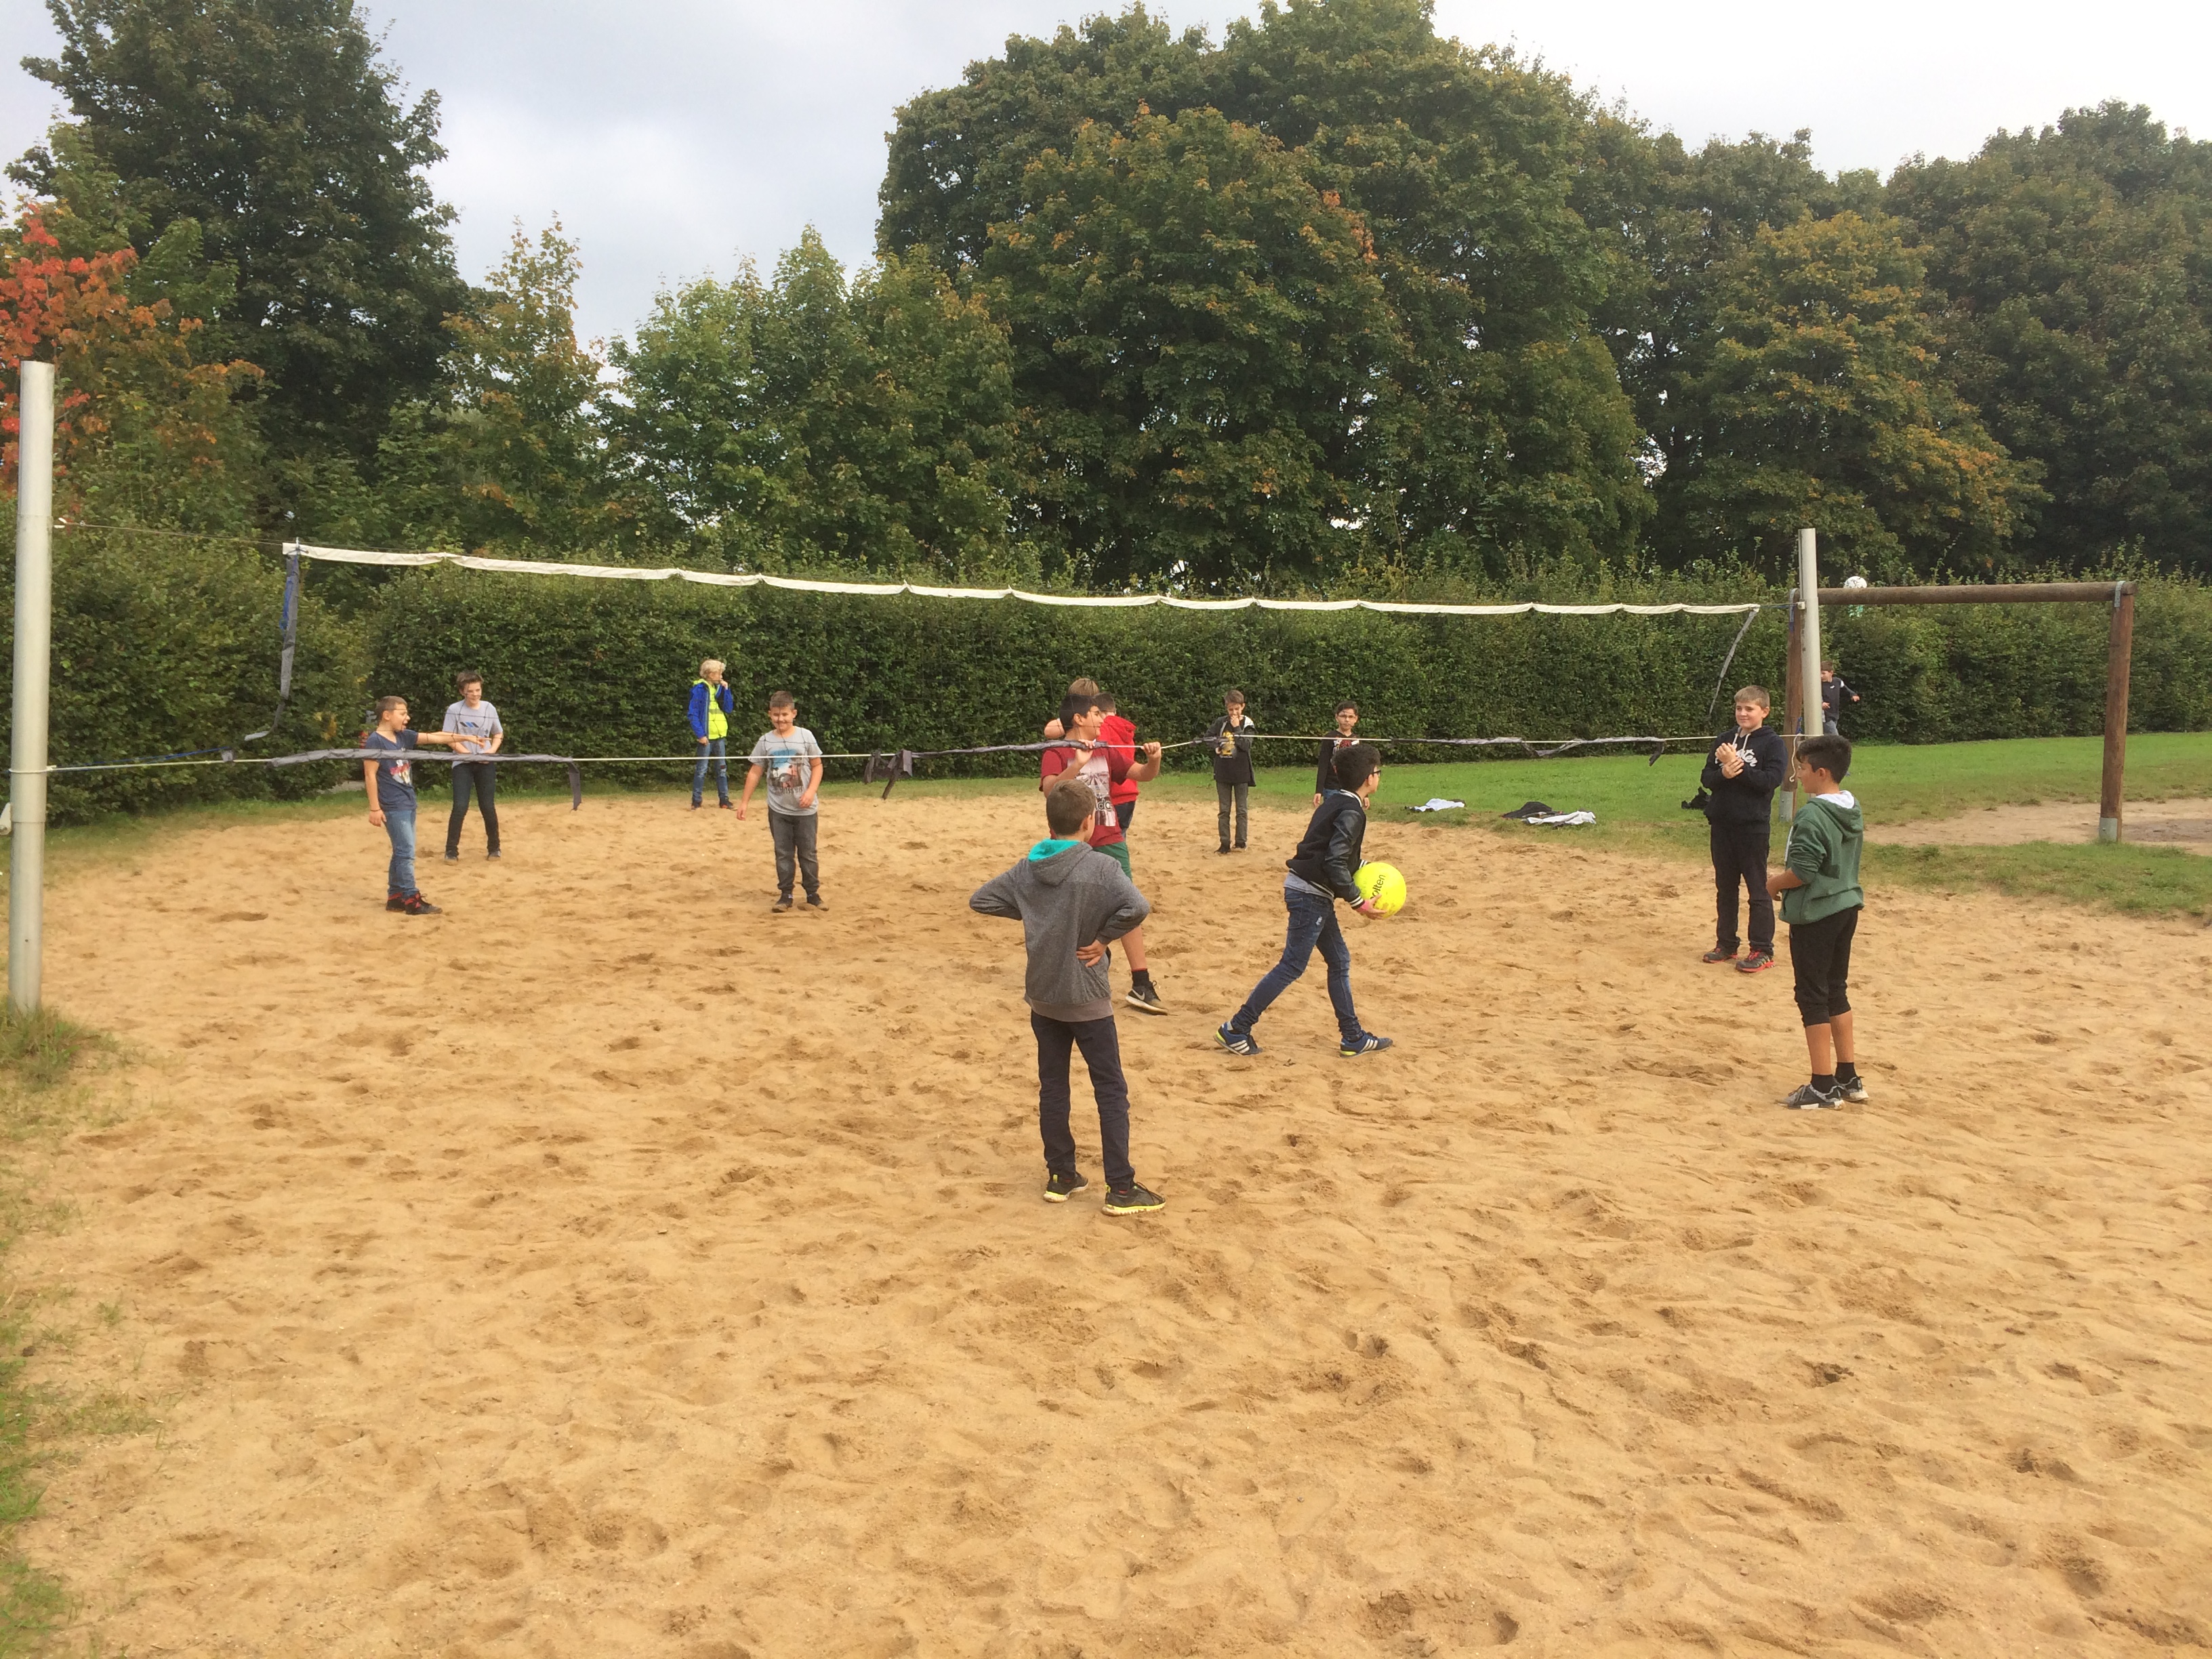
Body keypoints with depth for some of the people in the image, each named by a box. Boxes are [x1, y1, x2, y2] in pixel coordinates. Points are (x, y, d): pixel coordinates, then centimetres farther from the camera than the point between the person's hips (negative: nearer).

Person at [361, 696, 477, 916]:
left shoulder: (403, 736, 9)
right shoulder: (375, 741, -14)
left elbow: (432, 737, 8)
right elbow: (370, 775, -15)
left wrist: (463, 737, 0)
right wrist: (375, 808, -16)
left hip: (408, 805, 9)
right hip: (393, 807, -9)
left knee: (403, 852, 12)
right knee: (406, 852, -7)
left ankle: (395, 897, 19)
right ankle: (411, 900, -3)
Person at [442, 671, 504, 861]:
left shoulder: (489, 709, 4)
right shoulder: (454, 710, -4)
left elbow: (499, 735, 15)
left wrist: (492, 751, -4)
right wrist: (469, 754, -16)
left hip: (485, 764, 2)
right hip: (462, 764, -2)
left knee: (488, 806, 1)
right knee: (460, 807, -10)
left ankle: (494, 848, 16)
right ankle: (451, 850, 1)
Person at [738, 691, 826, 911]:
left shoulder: (805, 736, -5)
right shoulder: (766, 741, -1)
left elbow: (818, 765, 0)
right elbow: (755, 771, 6)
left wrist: (811, 791, -13)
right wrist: (745, 801, 5)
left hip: (804, 809, -2)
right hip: (778, 809, 2)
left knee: (807, 853, 5)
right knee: (783, 854, 7)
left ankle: (813, 894, 13)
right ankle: (785, 895, 14)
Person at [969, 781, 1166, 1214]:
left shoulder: (1027, 870, 0)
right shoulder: (1101, 867, -16)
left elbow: (979, 900, 7)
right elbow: (1136, 907, -31)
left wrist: (1027, 913, 9)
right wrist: (1103, 937, -17)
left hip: (1042, 998, 5)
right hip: (1087, 1000, -5)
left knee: (1052, 1087, 15)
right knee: (1111, 1091, 4)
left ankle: (1061, 1177, 22)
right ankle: (1121, 1190, 5)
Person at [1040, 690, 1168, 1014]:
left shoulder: (1106, 751, 9)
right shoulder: (1056, 753, -8)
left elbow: (1143, 775, 9)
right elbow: (1050, 789, -26)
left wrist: (1154, 760, -12)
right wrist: (1078, 765, -39)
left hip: (1110, 842, 5)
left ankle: (1141, 985, 3)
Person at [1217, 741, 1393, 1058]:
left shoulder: (1335, 801, 11)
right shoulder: (1351, 813, -17)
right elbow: (1334, 864, -24)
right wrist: (1357, 901, -18)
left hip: (1311, 892, 10)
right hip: (1310, 895, -10)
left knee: (1339, 960, 15)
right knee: (1292, 967, -5)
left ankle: (1353, 1038, 22)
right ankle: (1236, 1029, -1)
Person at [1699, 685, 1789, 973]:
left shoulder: (1773, 743, -4)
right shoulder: (1725, 739, 10)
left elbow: (1771, 779, -16)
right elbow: (1706, 778, 6)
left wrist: (1736, 766, -18)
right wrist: (1724, 773, -15)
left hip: (1754, 827, -5)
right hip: (1721, 824, 5)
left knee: (1758, 889, 0)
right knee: (1724, 887, 13)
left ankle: (1763, 951, 5)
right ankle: (1726, 944, 23)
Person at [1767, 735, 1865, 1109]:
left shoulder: (1812, 815, -21)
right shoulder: (1853, 809, 7)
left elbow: (1802, 872, -24)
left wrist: (1774, 884, -5)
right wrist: (1787, 877, 16)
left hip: (1815, 914, -9)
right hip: (1846, 906, 9)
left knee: (1812, 997, 0)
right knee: (1836, 991, 17)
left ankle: (1823, 1087, 4)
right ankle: (1848, 1077, 23)